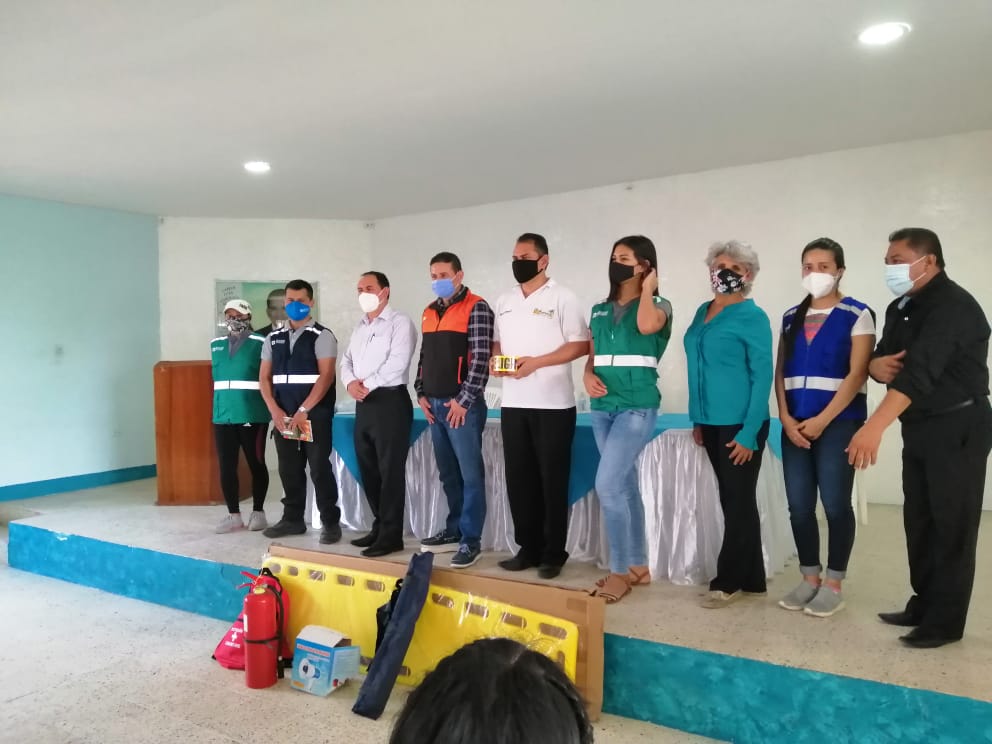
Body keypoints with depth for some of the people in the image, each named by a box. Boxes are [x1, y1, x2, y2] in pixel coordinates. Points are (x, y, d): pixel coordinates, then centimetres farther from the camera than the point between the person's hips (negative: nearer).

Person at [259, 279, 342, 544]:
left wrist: (303, 410, -16)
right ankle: (293, 519, 24)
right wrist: (274, 410, -2)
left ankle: (331, 522, 7)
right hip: (282, 415, 5)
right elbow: (264, 377, 12)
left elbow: (326, 376, -11)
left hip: (314, 413, -5)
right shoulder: (273, 338, 14)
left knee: (319, 467, -3)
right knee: (289, 468, 11)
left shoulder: (322, 335, -3)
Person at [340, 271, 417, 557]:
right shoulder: (360, 327, 21)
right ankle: (380, 525, 24)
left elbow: (397, 364, -17)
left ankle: (391, 534, 3)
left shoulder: (400, 322, -5)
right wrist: (350, 382, -6)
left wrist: (367, 384, -12)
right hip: (363, 404, 8)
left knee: (390, 470, -4)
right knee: (368, 469, 12)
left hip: (390, 401, -8)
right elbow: (347, 361, 15)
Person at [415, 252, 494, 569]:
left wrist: (463, 400, -15)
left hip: (461, 404, -7)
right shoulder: (429, 312, 16)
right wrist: (421, 393, 10)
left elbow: (481, 357, -13)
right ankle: (454, 530, 26)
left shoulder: (476, 308, -6)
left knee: (470, 474, -2)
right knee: (448, 473, 15)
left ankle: (471, 539, 6)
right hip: (434, 404, 7)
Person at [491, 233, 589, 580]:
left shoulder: (562, 298, -4)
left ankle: (553, 554, 13)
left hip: (553, 405, -5)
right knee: (519, 479, 9)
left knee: (552, 481, 2)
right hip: (513, 404, 6)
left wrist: (536, 362, -18)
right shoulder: (504, 301, 14)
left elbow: (581, 344, -10)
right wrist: (494, 360, -3)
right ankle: (528, 548, 21)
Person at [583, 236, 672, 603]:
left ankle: (620, 572, 1)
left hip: (637, 407, -6)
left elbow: (646, 326, -25)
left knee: (608, 485, -13)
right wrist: (588, 377, -5)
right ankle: (638, 566, 23)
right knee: (625, 487, 12)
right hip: (602, 407, 6)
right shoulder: (599, 311, 14)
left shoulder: (659, 306, -1)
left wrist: (647, 289, -8)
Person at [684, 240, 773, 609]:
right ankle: (749, 578, 26)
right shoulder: (703, 312, 12)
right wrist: (697, 419, 13)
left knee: (738, 502, 3)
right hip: (712, 421, 7)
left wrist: (750, 432, -17)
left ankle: (728, 581, 14)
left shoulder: (752, 317, -8)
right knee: (733, 500, 14)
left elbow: (762, 376, -12)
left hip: (739, 423, -7)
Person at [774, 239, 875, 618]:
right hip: (795, 424, 4)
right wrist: (786, 418, -4)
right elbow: (781, 373, 9)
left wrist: (823, 419, -15)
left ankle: (833, 584, 13)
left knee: (835, 504, 0)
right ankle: (809, 578, 20)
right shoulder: (791, 317, 13)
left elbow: (857, 374, -9)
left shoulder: (857, 314, -1)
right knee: (799, 505, 6)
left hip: (838, 422, -4)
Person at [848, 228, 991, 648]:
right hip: (919, 427, 8)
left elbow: (920, 369, -31)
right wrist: (875, 365, -13)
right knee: (919, 518, 12)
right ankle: (923, 605, 25)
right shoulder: (900, 308, 10)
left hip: (958, 428, -8)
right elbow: (883, 360, 14)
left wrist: (874, 427, -42)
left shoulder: (953, 306, -18)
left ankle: (945, 621, 9)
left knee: (951, 524, -1)